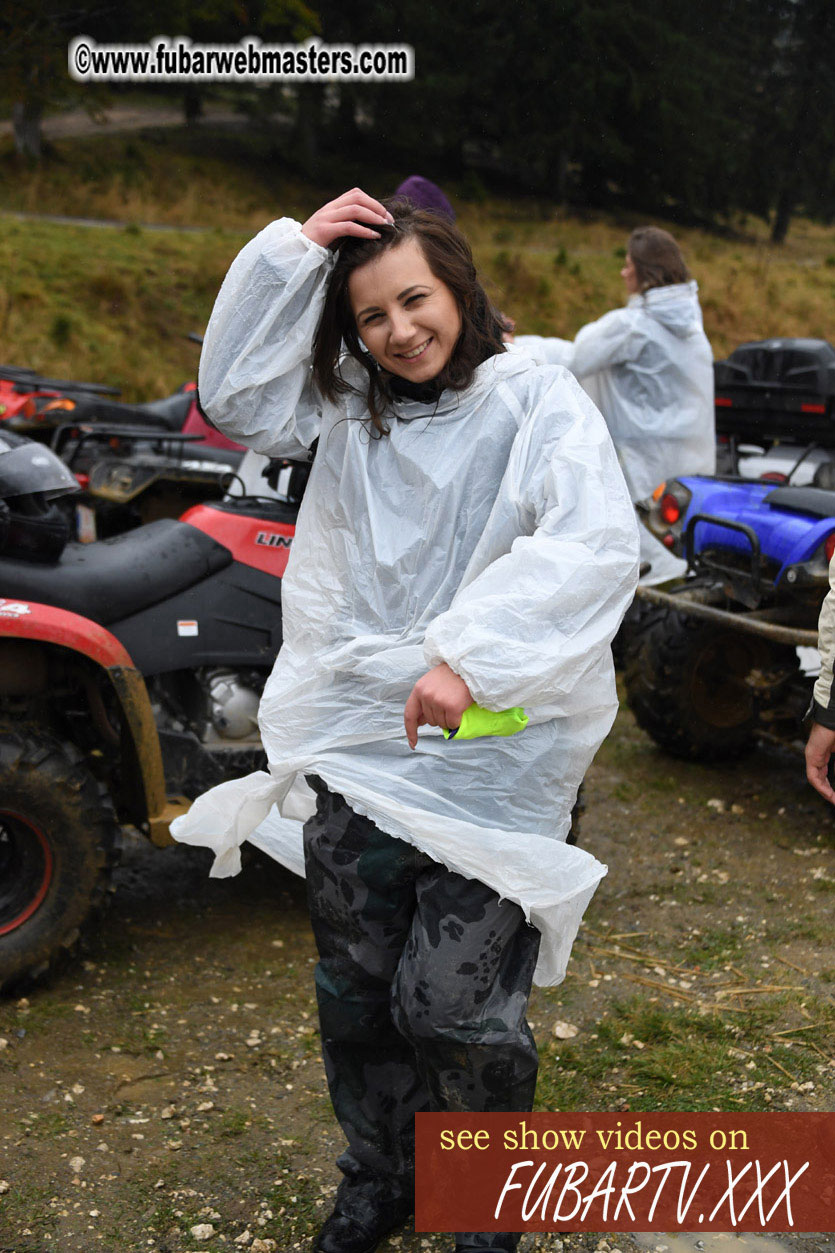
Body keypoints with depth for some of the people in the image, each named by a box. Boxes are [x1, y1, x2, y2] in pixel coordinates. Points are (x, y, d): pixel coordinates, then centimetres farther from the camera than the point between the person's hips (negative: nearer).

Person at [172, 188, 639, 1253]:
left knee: (450, 1008, 0)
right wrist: (291, 252, -6)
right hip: (358, 747, 5)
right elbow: (236, 397, 1)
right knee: (355, 996, 17)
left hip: (489, 763, -5)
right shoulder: (352, 408, 8)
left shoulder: (536, 400, -9)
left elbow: (596, 546, -23)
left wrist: (471, 654, -34)